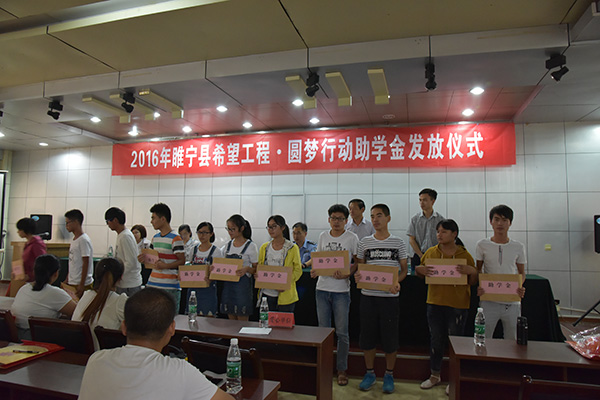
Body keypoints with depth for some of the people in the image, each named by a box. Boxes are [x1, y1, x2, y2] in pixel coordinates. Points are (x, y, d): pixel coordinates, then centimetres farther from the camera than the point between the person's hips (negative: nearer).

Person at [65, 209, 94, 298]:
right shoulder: (75, 239, 13)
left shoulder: (83, 240, -16)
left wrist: (81, 285, -19)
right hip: (73, 282, 9)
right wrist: (68, 279, 20)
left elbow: (86, 263, -18)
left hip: (83, 284, -9)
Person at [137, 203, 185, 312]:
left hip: (169, 287, -7)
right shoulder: (155, 238, 15)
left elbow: (182, 261, -12)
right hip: (152, 284, 7)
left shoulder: (175, 239, -11)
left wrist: (165, 266, -23)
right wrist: (145, 259, 4)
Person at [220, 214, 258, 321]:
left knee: (242, 323, 1)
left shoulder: (250, 246, -7)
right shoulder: (228, 245, 9)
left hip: (243, 285, -5)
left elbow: (256, 269, -5)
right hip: (228, 284, 5)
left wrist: (247, 269, -26)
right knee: (231, 321, 12)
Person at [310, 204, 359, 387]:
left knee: (342, 332, 3)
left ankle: (342, 369, 20)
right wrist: (314, 270, -5)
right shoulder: (323, 236, 8)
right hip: (322, 288, 4)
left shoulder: (352, 238, -3)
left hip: (341, 290, -3)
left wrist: (347, 274, -20)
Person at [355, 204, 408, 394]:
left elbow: (404, 269, 4)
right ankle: (370, 373, 27)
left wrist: (396, 282, -16)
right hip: (368, 295, 2)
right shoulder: (364, 242, 6)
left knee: (390, 337, 6)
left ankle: (389, 375, 26)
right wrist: (357, 276, -12)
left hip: (389, 296, -2)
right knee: (367, 336, 9)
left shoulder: (398, 242, 2)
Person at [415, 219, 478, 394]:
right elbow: (420, 272, 13)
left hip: (457, 305, -2)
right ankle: (435, 375, 30)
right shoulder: (431, 252, 3)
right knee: (436, 340, 13)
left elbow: (473, 282, 3)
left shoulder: (464, 255, -2)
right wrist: (419, 269, -9)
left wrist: (472, 271, -17)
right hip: (435, 302, 2)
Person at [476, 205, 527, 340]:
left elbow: (521, 272, 11)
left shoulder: (518, 247, 4)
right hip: (489, 301, -1)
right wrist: (479, 286, -11)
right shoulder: (482, 245, 0)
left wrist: (520, 288, -9)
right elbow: (478, 270, 7)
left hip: (512, 302, 2)